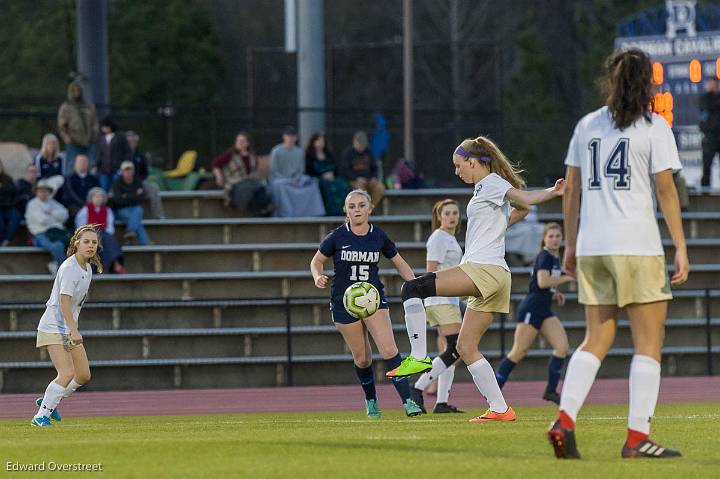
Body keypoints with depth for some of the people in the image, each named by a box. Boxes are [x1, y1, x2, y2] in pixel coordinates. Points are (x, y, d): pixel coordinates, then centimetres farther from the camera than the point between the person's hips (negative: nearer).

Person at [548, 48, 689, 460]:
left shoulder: (587, 126, 12)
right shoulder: (653, 127, -2)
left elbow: (571, 189, 13)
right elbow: (666, 190, -5)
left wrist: (571, 245, 19)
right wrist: (681, 248, -3)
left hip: (592, 246, 5)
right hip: (638, 247, -5)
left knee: (597, 340, 11)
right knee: (649, 342, 1)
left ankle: (565, 421, -6)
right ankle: (637, 436, -5)